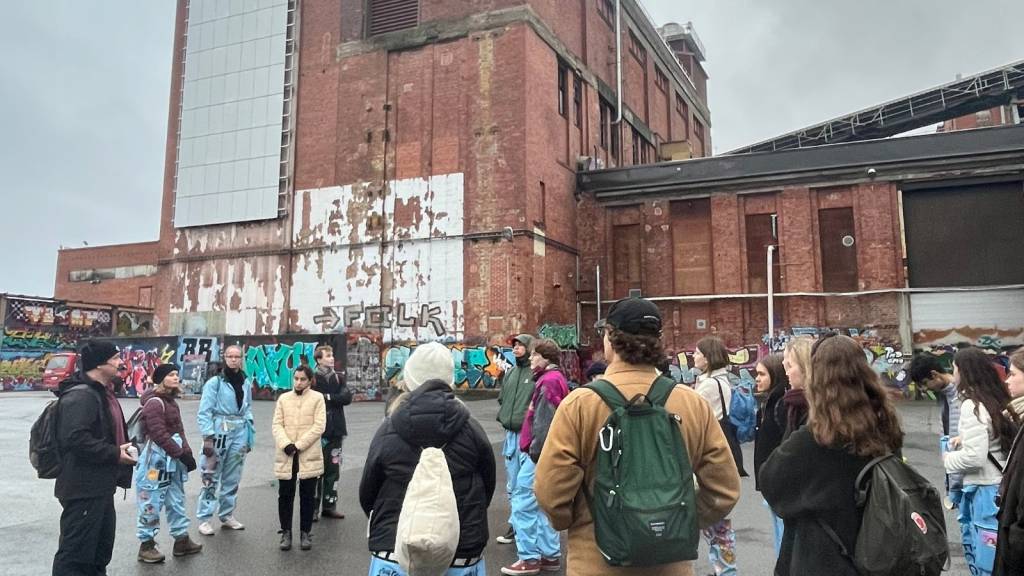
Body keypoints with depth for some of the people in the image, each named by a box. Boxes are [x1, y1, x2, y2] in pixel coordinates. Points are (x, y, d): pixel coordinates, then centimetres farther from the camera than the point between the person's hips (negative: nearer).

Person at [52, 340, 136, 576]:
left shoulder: (101, 392, 15)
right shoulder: (80, 396, -19)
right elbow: (75, 439, -28)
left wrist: (123, 448, 9)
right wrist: (115, 454, -21)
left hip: (100, 487, 11)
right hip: (83, 489, -11)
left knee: (100, 550, 20)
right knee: (75, 553, -3)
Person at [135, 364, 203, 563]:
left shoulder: (171, 401, 13)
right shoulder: (155, 403, -16)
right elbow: (160, 435, -22)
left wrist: (187, 452, 5)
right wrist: (181, 454, -20)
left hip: (173, 460, 10)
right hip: (156, 458, -10)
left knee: (176, 501, 15)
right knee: (152, 503, 1)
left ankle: (182, 540, 24)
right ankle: (146, 545, 12)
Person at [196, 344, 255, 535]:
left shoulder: (246, 383, 7)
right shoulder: (215, 382, -8)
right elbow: (204, 412, -9)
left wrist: (249, 436, 9)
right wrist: (207, 437, -14)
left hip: (239, 434, 5)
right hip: (219, 432, -5)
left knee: (232, 477, 14)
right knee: (211, 477, -1)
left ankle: (227, 515, 26)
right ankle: (205, 518, 9)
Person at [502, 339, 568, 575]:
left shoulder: (549, 381, -15)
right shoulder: (553, 378, 16)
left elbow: (544, 422, -21)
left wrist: (534, 452, -18)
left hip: (539, 454, -10)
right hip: (542, 453, 10)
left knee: (523, 503, -4)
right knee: (542, 504, 15)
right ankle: (550, 555, 22)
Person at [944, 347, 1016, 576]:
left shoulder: (972, 405, -19)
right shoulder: (996, 399, 6)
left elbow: (974, 457, -23)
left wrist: (948, 459, -7)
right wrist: (965, 438, 12)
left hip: (986, 491, -9)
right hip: (1001, 486, 9)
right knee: (973, 547, 23)